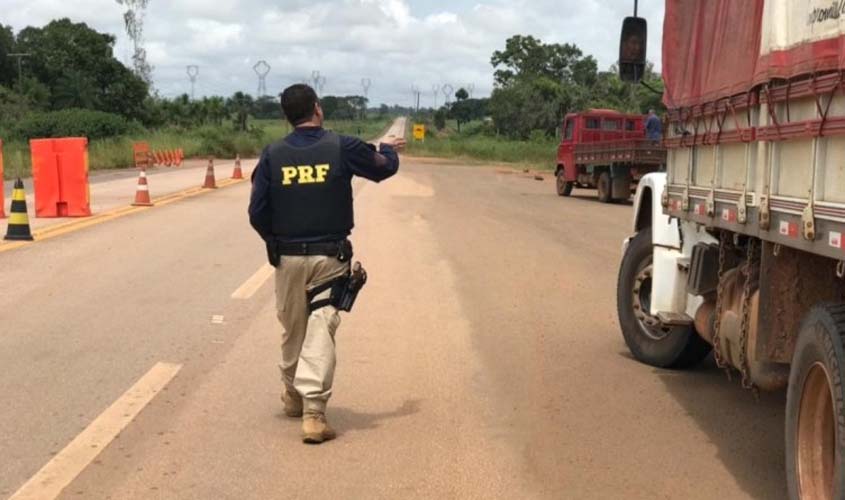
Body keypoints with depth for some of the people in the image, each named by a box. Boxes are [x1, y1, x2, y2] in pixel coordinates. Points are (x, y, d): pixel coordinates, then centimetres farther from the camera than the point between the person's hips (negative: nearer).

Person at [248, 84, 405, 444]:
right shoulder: (342, 148, -7)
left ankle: (294, 396, 36)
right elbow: (383, 167, 11)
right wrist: (388, 148, 33)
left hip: (287, 258, 2)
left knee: (292, 329, 17)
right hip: (329, 258, -2)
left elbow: (257, 212, -1)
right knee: (320, 329, -3)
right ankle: (314, 411, -11)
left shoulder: (272, 155, -2)